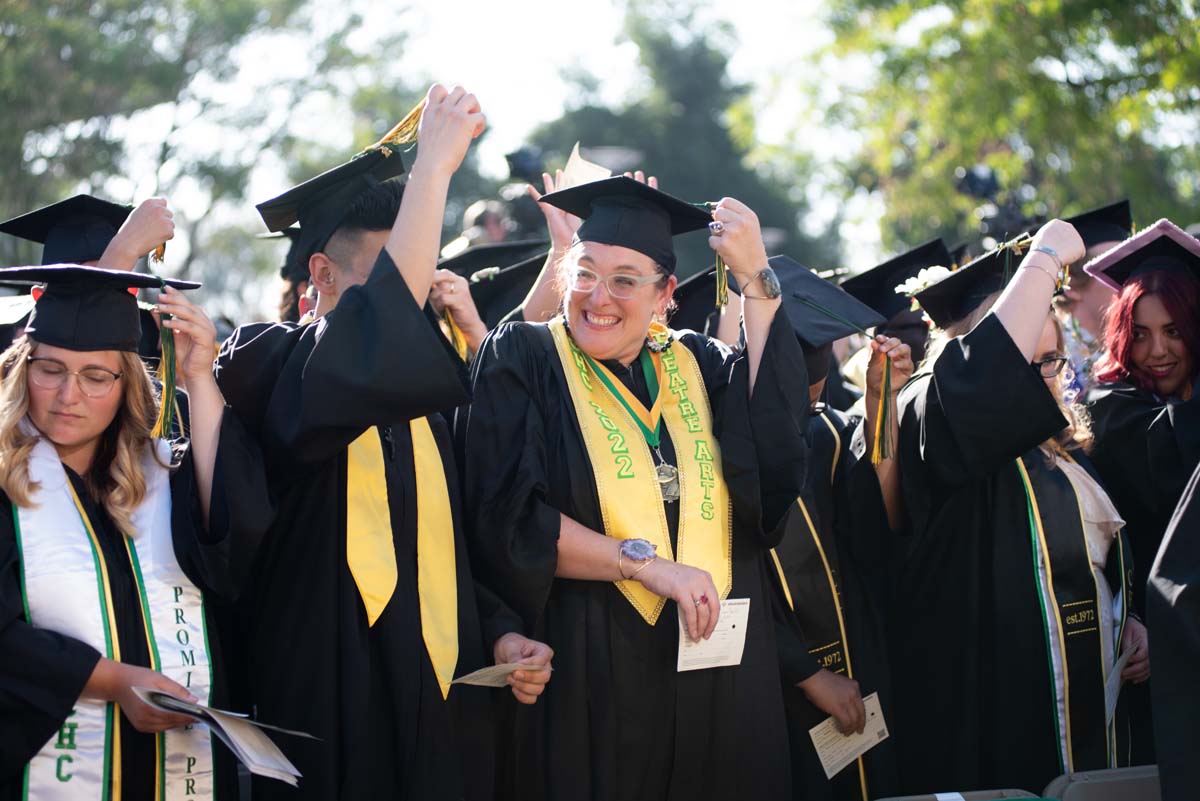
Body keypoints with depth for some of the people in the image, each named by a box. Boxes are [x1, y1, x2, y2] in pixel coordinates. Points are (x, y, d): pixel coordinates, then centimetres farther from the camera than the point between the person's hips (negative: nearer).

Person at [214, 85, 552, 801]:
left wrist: (498, 634, 3)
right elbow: (379, 340, -28)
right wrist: (435, 162, -22)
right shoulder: (271, 370, -7)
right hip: (336, 710, -7)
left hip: (447, 713, 7)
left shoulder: (417, 395, 15)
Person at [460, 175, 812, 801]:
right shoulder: (524, 358, 0)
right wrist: (644, 561, -16)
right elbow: (507, 515, -11)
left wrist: (757, 281, -10)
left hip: (718, 678, 4)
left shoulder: (698, 364, 10)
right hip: (585, 675, -3)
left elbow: (778, 444, -9)